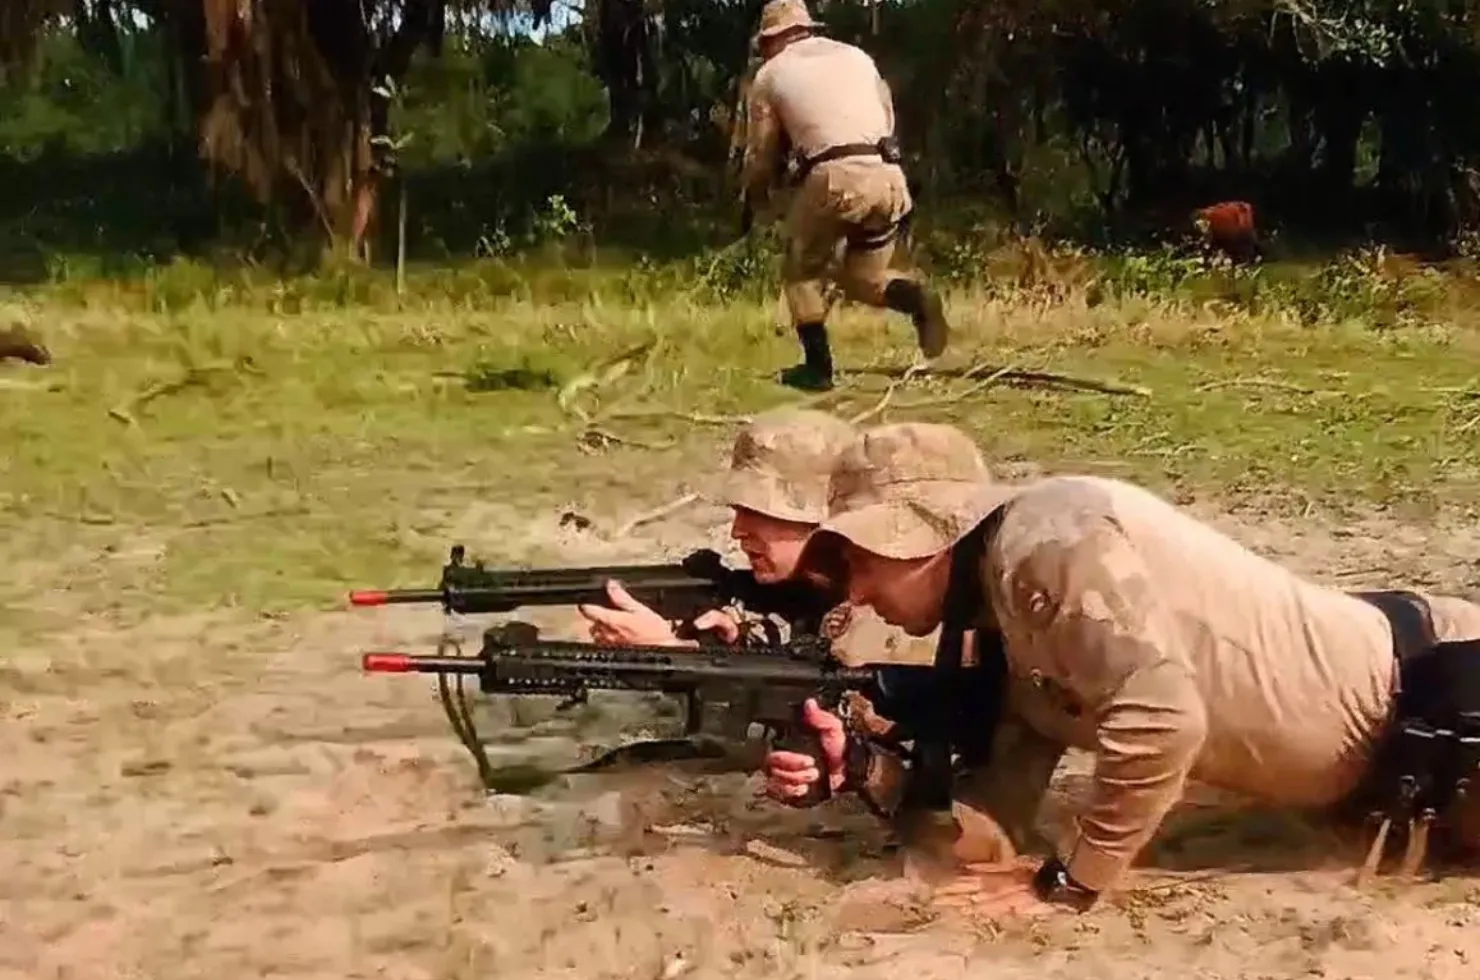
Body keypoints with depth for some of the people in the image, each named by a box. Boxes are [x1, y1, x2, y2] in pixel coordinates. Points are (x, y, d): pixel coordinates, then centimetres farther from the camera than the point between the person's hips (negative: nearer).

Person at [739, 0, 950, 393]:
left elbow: (761, 155, 19)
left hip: (834, 179, -4)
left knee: (802, 272, 19)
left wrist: (754, 195, 39)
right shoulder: (857, 56, 24)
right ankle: (917, 299, -7)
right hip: (889, 178, 4)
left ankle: (817, 367, 12)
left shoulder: (770, 74, 14)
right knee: (863, 277, 22)